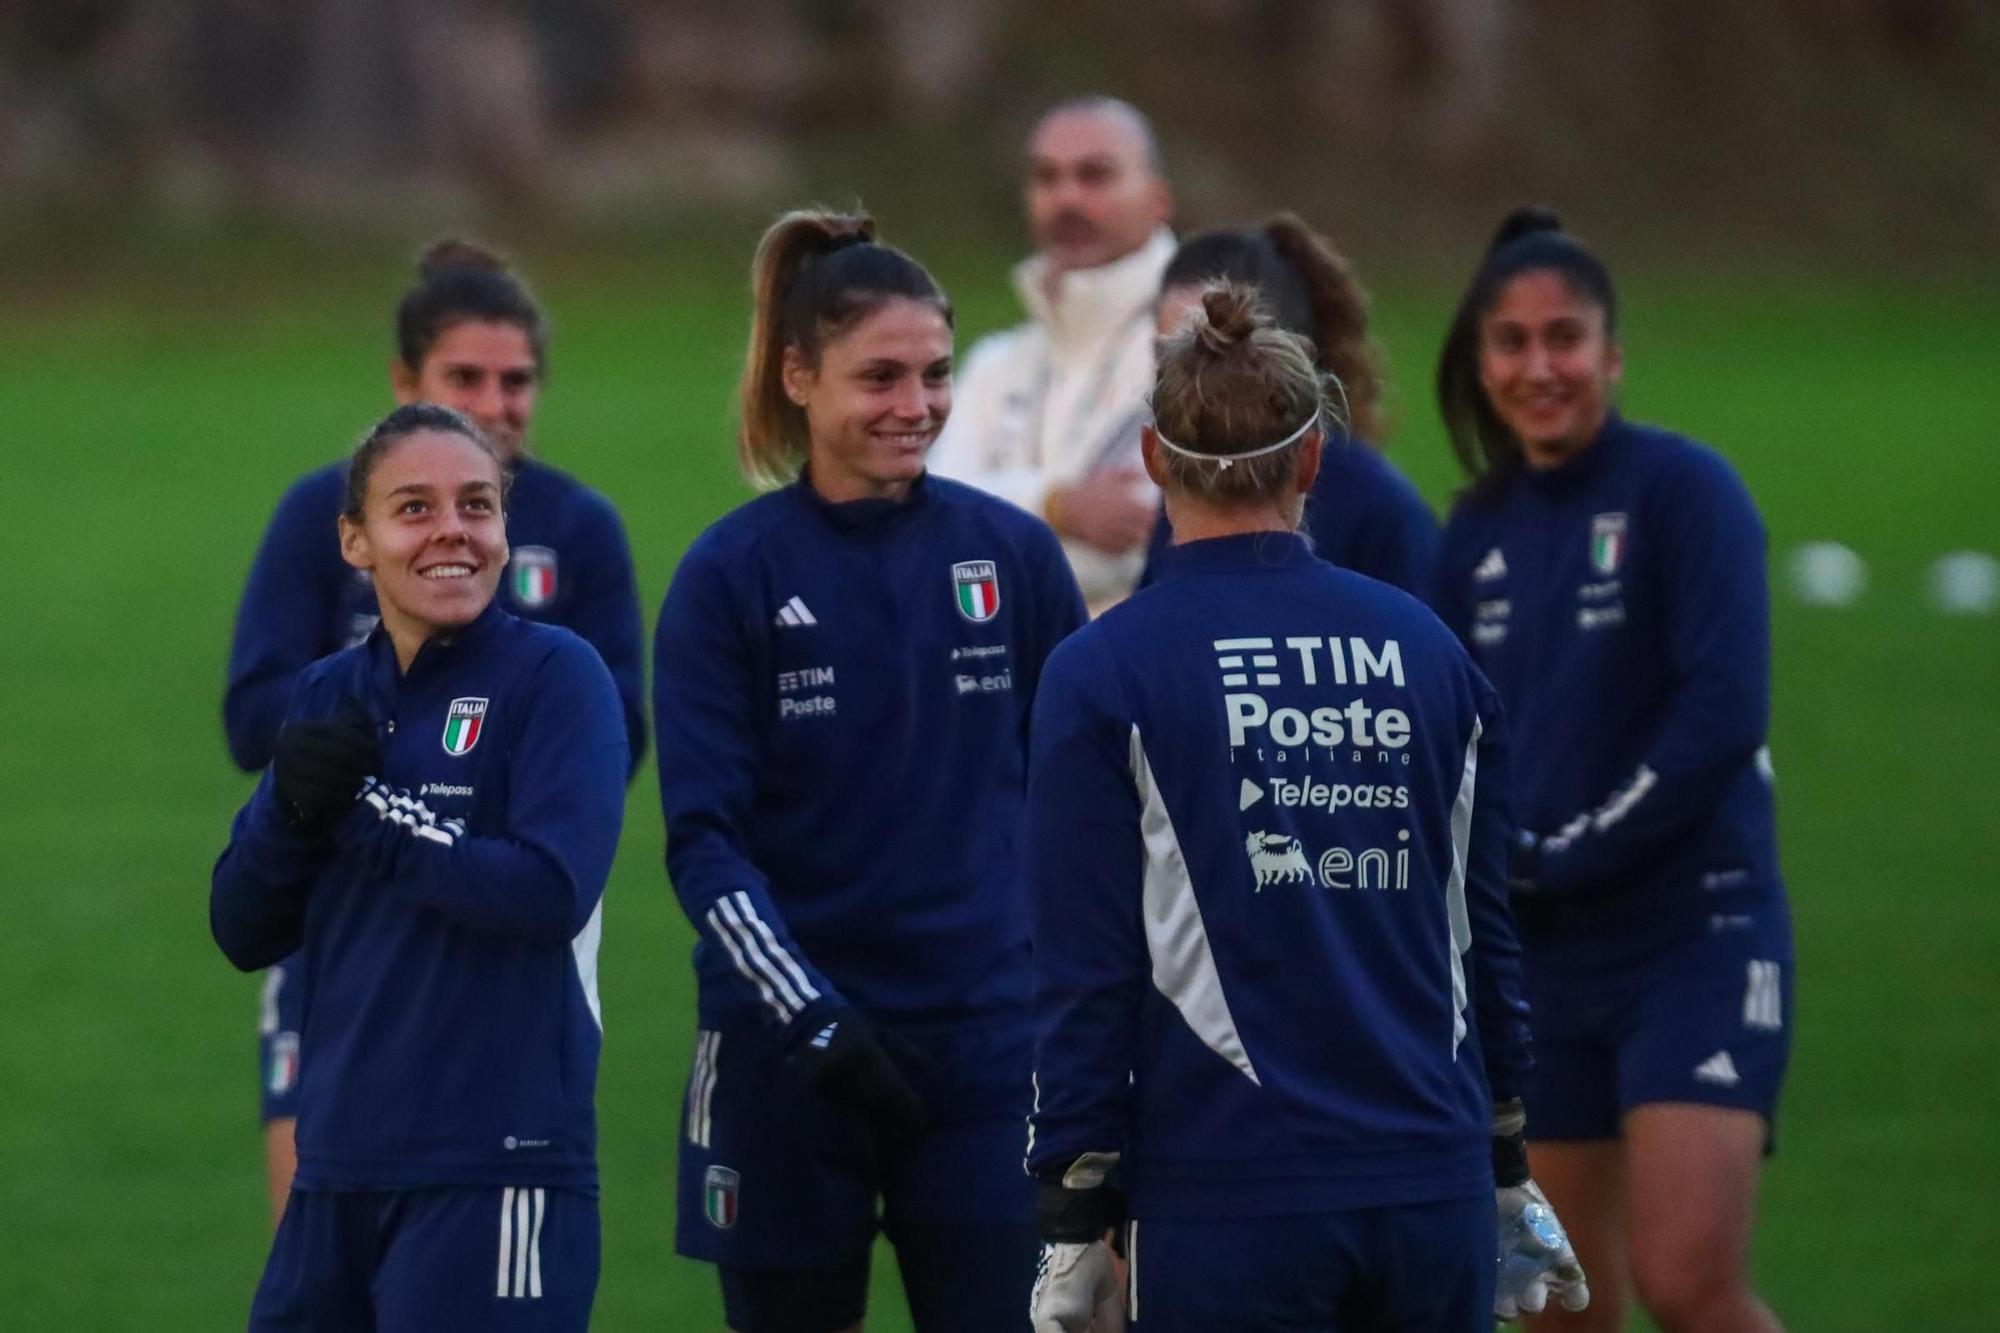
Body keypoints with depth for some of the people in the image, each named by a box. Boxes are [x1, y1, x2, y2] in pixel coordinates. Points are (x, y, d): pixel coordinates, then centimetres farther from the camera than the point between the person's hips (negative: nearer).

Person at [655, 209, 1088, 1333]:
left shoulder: (1014, 553, 3)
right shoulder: (731, 575, -4)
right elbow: (703, 840, -7)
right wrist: (813, 1019, -18)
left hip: (985, 1041, 1)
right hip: (783, 1059, -1)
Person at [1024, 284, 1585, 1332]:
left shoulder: (1105, 675, -5)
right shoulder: (1428, 649, 8)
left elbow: (1084, 974, -7)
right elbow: (1487, 933, 14)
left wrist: (1073, 1222, -3)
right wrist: (1507, 1167, 23)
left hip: (1229, 1203, -4)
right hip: (1438, 1194, 4)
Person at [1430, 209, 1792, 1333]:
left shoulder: (1682, 490, -8)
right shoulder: (1479, 532, 9)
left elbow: (1722, 717, -16)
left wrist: (1556, 859, -14)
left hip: (1695, 939, -6)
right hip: (1542, 958, 6)